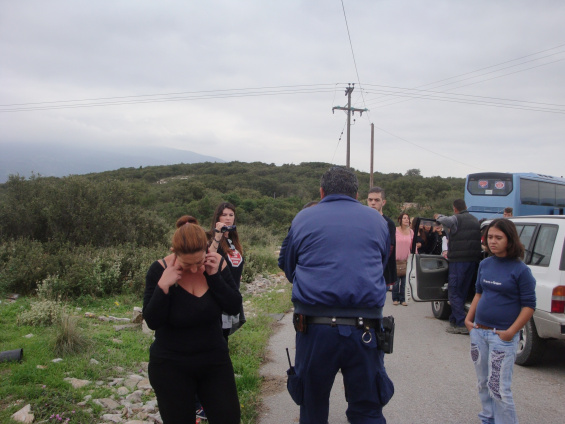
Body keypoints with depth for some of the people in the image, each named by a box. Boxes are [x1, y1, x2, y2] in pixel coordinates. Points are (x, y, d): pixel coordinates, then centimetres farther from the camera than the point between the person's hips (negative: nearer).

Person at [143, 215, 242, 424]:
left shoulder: (217, 264, -8)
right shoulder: (160, 270, -15)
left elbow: (235, 307, -10)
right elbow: (152, 321, -16)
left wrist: (214, 276, -19)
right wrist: (163, 286, -28)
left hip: (215, 360, 2)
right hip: (171, 367, -2)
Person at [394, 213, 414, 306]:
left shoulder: (411, 232, 7)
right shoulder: (395, 230, -4)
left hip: (406, 260, 3)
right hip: (396, 259, -3)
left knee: (404, 281, 6)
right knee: (396, 280, -1)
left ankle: (402, 299, 14)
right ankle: (395, 299, 11)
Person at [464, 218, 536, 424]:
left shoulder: (520, 270, -10)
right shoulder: (485, 264, 6)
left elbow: (529, 306, -9)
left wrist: (510, 332, -15)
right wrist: (469, 318, 10)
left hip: (502, 335, -6)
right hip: (478, 332, 6)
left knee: (498, 387, -5)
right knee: (483, 383, 16)